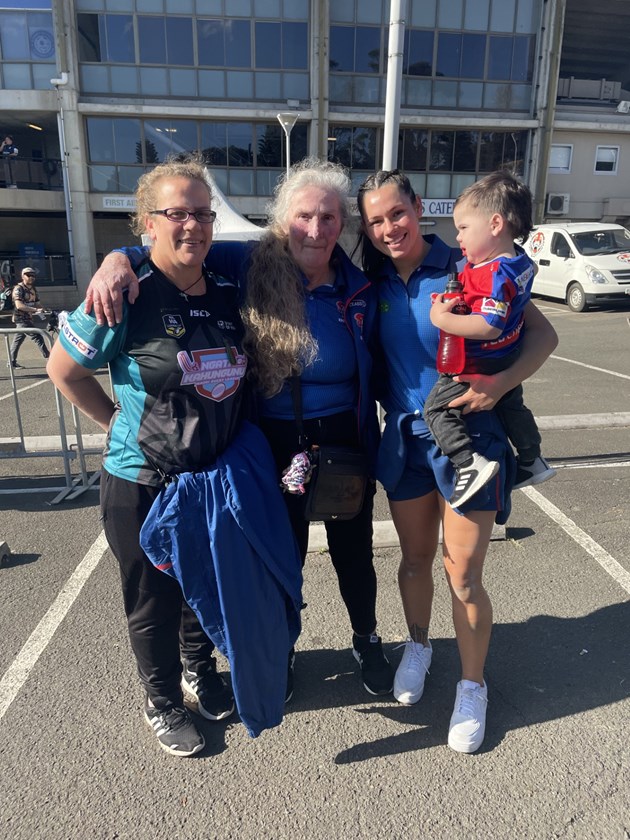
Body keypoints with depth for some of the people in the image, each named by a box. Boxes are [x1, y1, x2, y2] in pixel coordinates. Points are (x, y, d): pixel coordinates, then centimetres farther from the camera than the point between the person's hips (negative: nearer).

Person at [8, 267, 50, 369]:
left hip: (28, 318, 8)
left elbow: (37, 303, 8)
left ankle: (11, 362, 21)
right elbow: (19, 305, -24)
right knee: (37, 337, -12)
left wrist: (43, 309, -12)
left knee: (18, 340, 14)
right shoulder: (18, 288, -13)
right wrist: (35, 309, -31)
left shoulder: (33, 289, 11)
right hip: (21, 318, -8)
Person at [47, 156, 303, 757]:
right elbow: (64, 370, -5)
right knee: (154, 601, 15)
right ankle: (161, 701, 42)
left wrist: (229, 429, 5)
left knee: (211, 586, 22)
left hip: (222, 476, 5)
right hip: (143, 483, -4)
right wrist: (120, 423, -5)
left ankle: (200, 674, 50)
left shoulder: (228, 293, 0)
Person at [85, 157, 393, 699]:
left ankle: (367, 641, 47)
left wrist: (373, 450, 3)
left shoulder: (359, 289, -4)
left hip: (345, 443, 2)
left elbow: (372, 372, 3)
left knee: (354, 553, 18)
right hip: (275, 446, -1)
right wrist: (121, 258, -26)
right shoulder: (251, 268, -11)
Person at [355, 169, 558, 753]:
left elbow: (543, 334, -11)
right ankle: (418, 646, 45)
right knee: (415, 556, 19)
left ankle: (472, 687, 28)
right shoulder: (375, 282, 1)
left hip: (468, 435, -4)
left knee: (463, 574, 3)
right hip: (403, 436, 4)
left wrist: (503, 382, -27)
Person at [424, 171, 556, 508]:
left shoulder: (496, 275, -30)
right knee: (511, 406, 28)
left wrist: (442, 318, -31)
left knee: (437, 409, -4)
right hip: (507, 364, 10)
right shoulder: (519, 260, 0)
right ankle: (532, 461, 43)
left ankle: (469, 464, -15)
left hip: (478, 367, -10)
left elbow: (490, 326, -37)